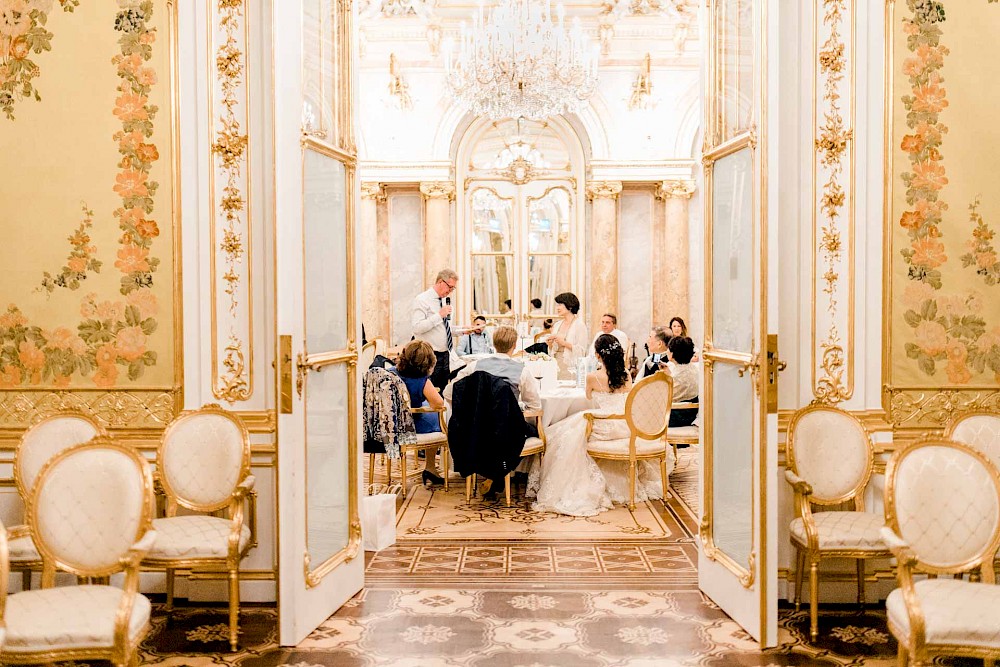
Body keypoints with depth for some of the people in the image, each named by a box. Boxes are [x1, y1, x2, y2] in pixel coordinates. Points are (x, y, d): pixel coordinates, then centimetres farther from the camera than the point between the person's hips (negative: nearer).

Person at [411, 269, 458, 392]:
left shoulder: (445, 300, 14)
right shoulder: (422, 300, -10)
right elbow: (417, 327, -23)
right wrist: (439, 315, -22)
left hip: (445, 355, 8)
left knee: (443, 390, 10)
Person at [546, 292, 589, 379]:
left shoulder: (579, 325, -5)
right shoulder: (557, 325, 15)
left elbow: (581, 351, -12)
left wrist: (564, 343, -17)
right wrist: (550, 345, 1)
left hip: (570, 368, -6)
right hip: (556, 367, 6)